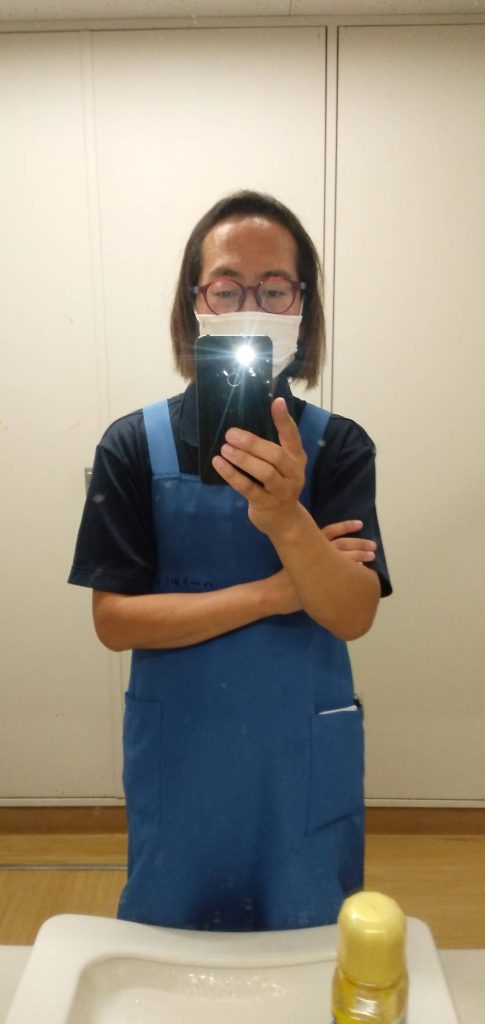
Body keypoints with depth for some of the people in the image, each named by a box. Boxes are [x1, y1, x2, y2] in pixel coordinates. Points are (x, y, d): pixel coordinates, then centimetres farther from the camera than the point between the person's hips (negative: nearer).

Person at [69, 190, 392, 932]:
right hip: (178, 758, 0)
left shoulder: (339, 446, -8)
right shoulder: (135, 445, -9)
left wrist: (286, 518, -36)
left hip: (304, 759, 1)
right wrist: (276, 593, -19)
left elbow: (354, 616, -16)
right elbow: (113, 620, -12)